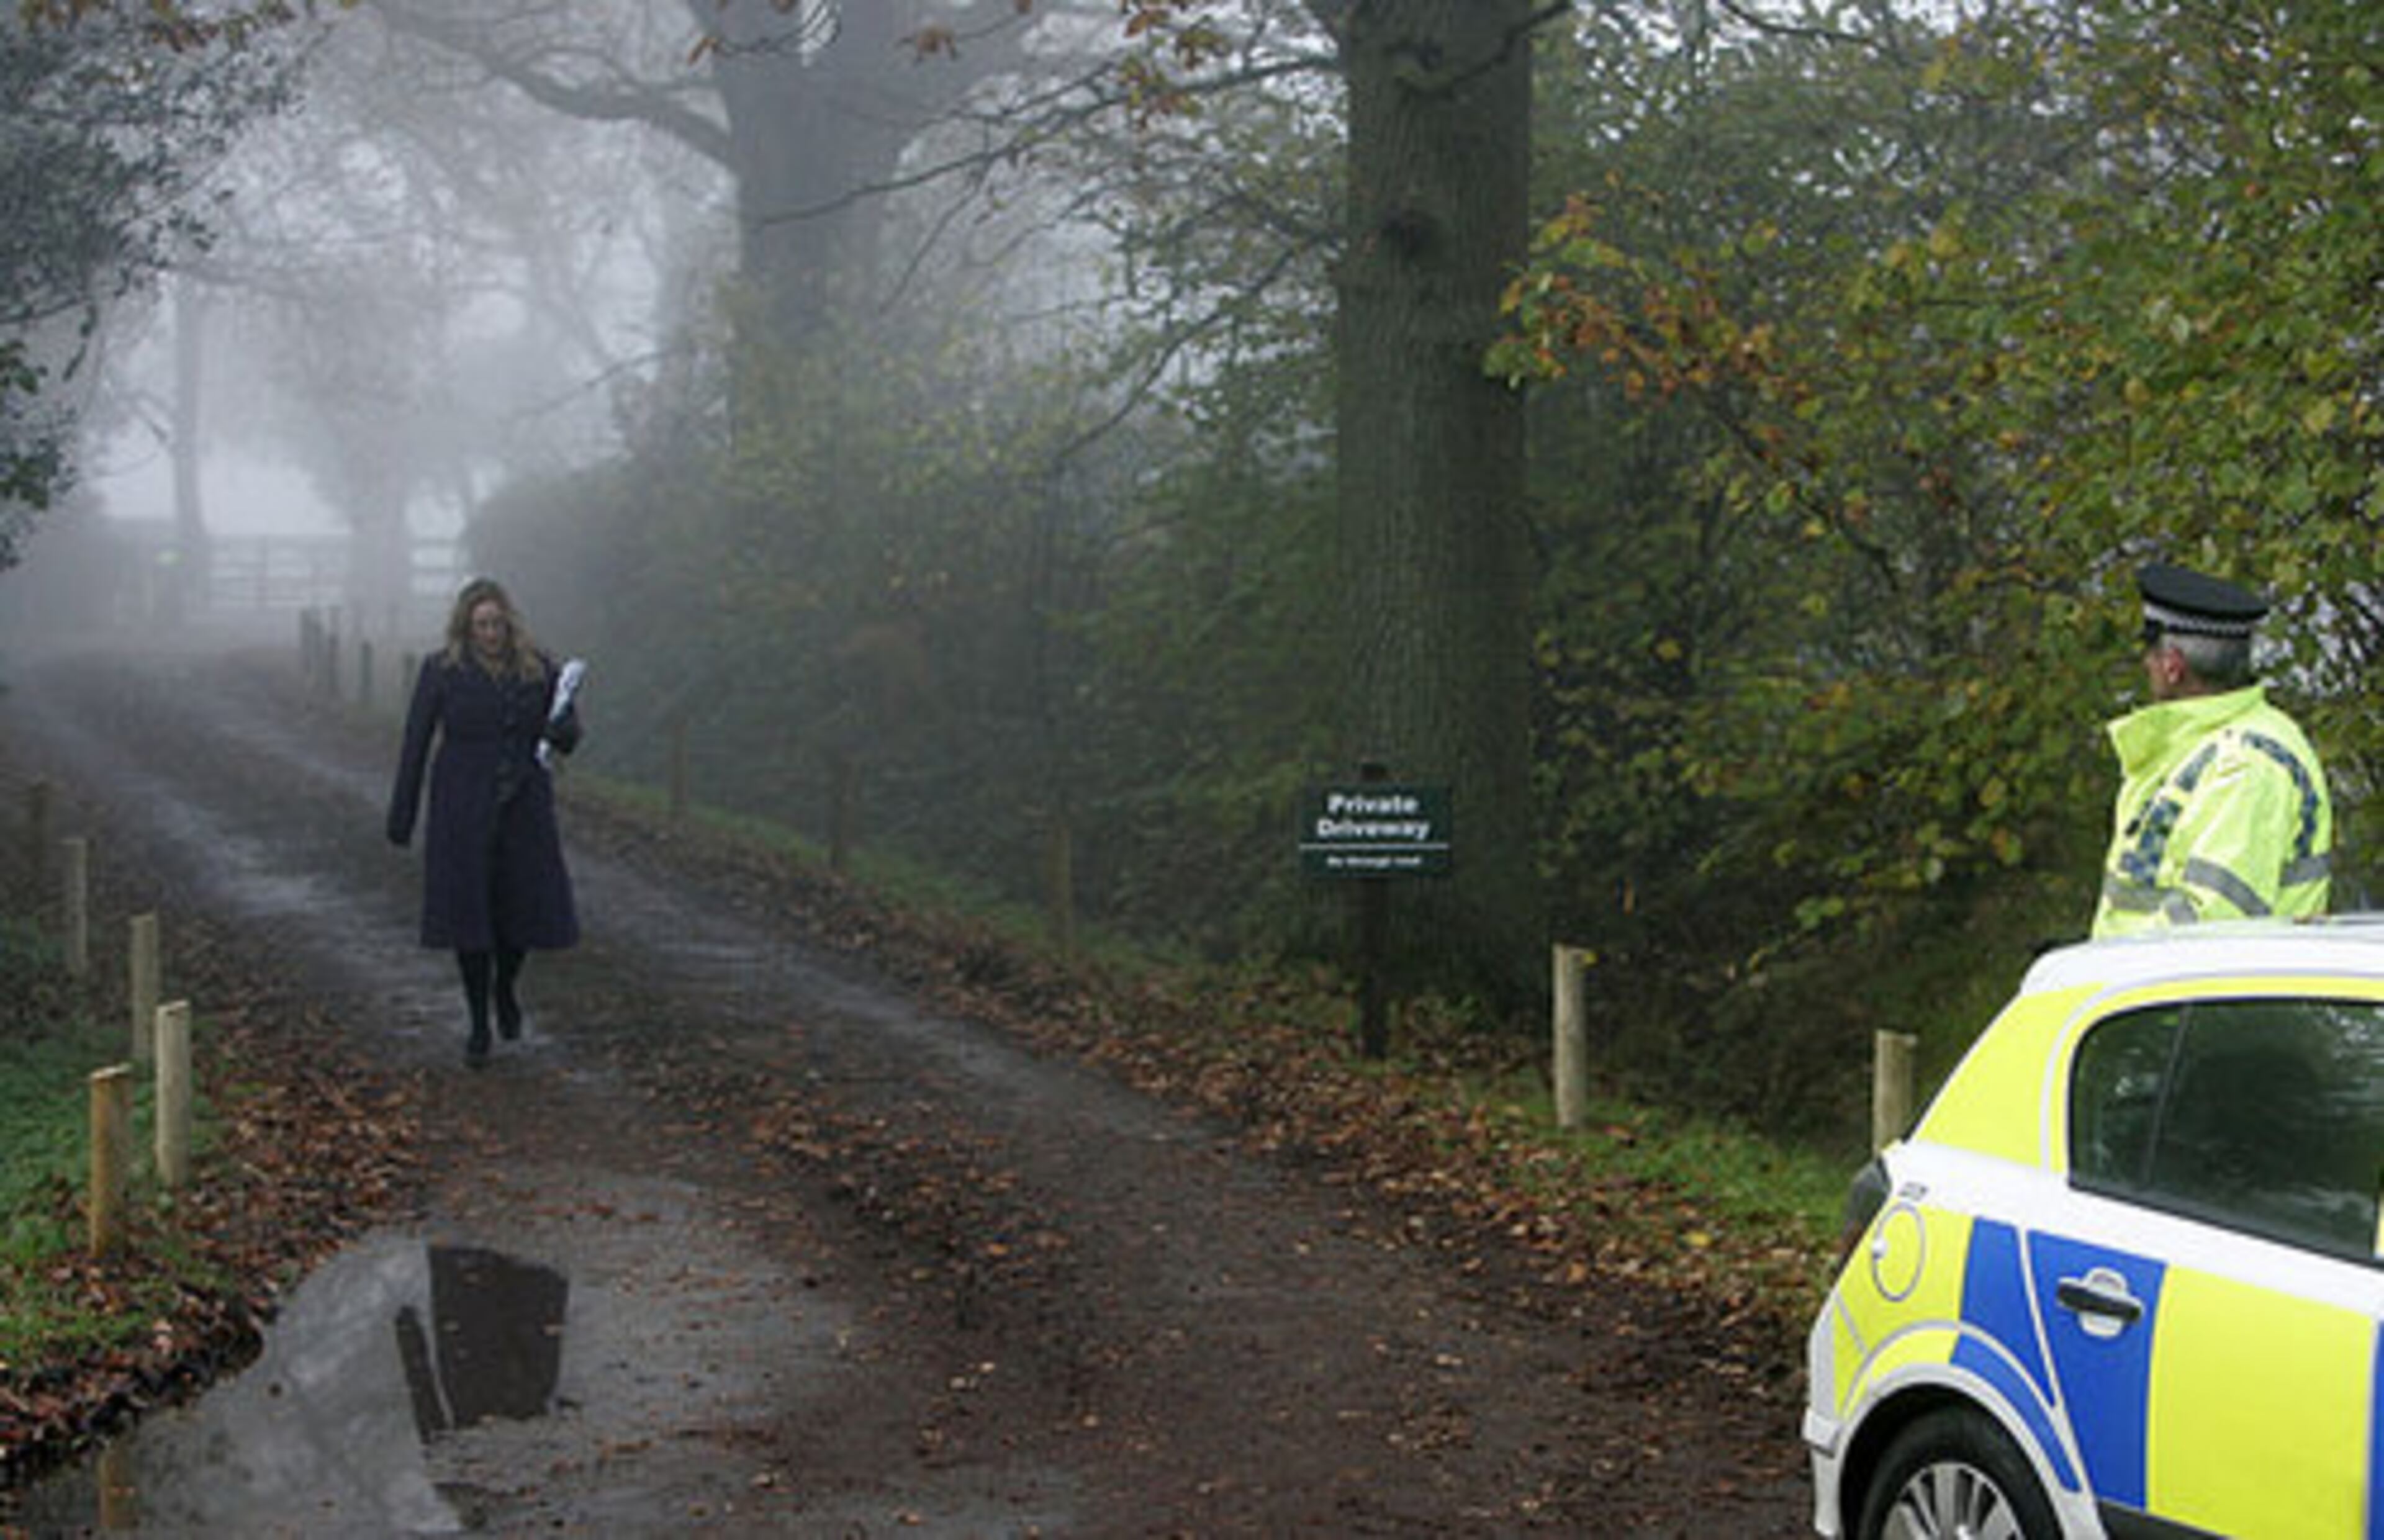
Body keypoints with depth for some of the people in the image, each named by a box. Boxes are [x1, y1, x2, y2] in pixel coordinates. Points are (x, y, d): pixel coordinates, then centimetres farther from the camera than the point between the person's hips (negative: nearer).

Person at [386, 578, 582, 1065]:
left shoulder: (538, 668, 0)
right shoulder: (441, 671, -7)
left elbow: (569, 732, 6)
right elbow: (415, 746, -4)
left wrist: (561, 731, -20)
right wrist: (400, 820, -4)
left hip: (524, 810, 2)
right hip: (463, 810, -2)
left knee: (531, 913, 4)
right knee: (468, 915, 1)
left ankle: (505, 984, 36)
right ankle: (479, 1025, 15)